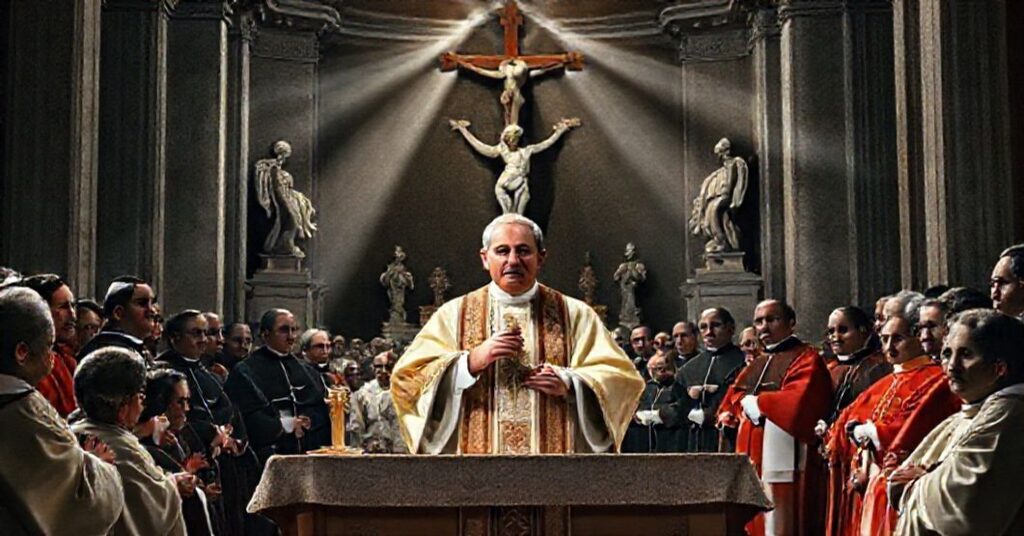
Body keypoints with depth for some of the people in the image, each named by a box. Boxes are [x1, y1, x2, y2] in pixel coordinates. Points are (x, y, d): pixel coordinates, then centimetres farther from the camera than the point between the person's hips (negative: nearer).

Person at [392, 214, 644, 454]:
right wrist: (472, 361, -11)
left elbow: (623, 377, 6)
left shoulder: (575, 314, 9)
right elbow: (406, 379, 2)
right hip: (479, 459, 0)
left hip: (552, 464, 0)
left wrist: (569, 383, -11)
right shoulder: (453, 314, 9)